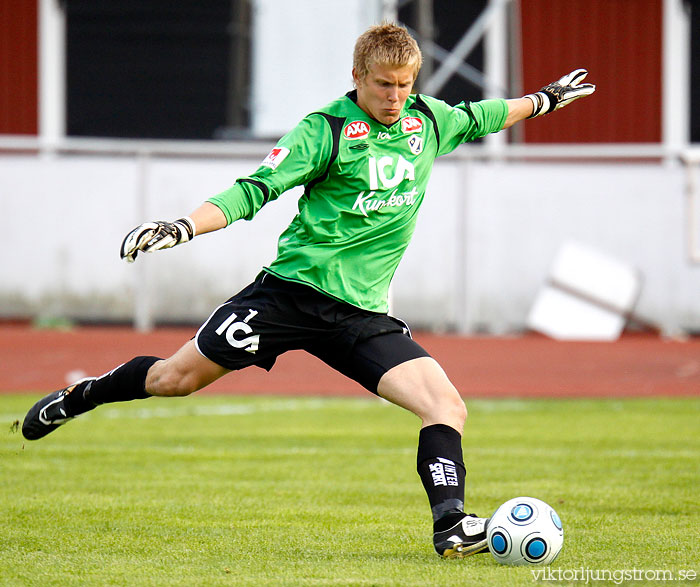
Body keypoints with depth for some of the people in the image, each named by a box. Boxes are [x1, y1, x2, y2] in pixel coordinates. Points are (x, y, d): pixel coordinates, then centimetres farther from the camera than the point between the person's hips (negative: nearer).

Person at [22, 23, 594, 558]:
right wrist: (183, 227, -24)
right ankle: (78, 398, 27)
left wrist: (543, 99, 43)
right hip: (295, 288, -4)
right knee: (178, 376, 2)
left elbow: (479, 118, 32)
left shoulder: (428, 120, 9)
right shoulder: (326, 129, -8)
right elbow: (254, 191, -11)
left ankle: (450, 523, -18)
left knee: (448, 406, -16)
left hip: (364, 311, 4)